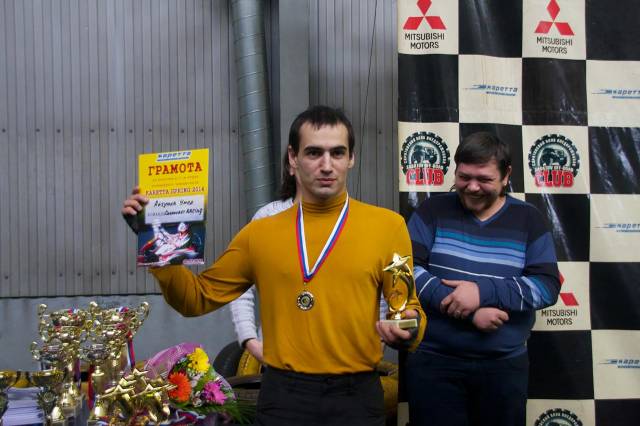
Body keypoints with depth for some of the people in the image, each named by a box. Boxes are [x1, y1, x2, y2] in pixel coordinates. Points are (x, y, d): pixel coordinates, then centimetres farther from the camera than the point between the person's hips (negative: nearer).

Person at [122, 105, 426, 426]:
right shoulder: (261, 233, 4)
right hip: (283, 395, 1)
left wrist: (407, 331, -18)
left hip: (356, 396, -1)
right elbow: (198, 298, 9)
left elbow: (408, 306, 4)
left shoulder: (387, 225, -1)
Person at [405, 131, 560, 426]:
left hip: (505, 365, 2)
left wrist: (484, 291, -21)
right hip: (433, 361, -1)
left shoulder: (527, 219, 3)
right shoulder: (434, 210, 1)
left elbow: (548, 285, -5)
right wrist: (471, 311, -19)